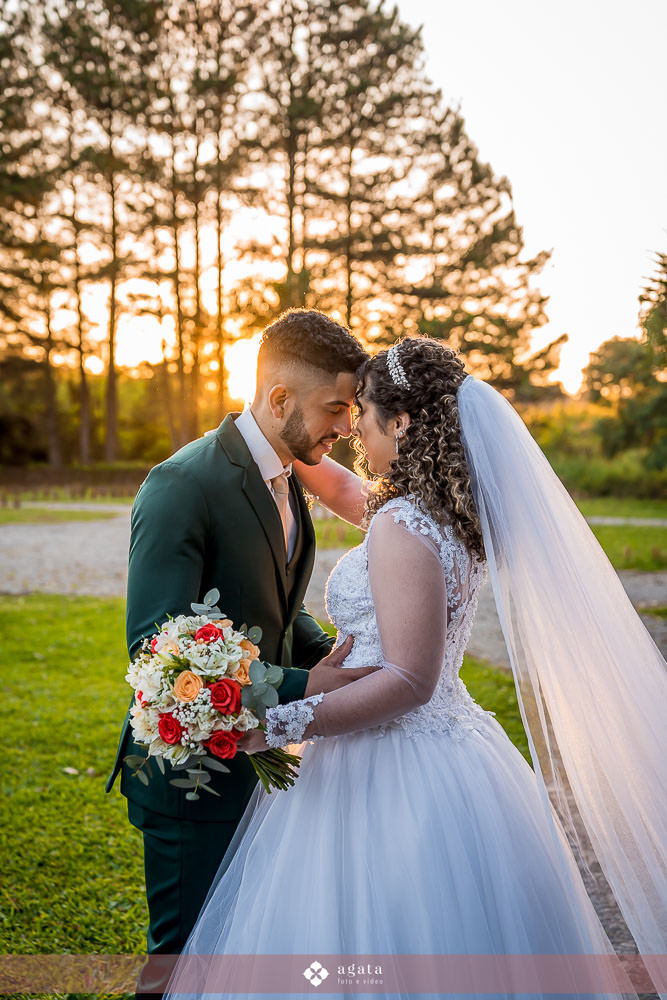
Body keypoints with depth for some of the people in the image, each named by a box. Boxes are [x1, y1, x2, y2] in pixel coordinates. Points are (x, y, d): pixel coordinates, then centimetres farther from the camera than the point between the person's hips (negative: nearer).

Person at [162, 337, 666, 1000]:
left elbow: (409, 682, -24)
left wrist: (275, 727, -24)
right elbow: (345, 490, 24)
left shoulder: (401, 528, -22)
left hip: (392, 772, -9)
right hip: (449, 746, 10)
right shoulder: (448, 512, 6)